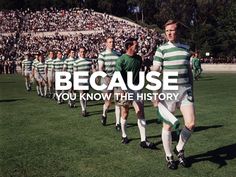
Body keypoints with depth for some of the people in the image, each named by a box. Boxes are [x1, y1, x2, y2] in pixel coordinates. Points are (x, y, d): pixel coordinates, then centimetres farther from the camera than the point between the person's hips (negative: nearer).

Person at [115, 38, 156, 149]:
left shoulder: (139, 58, 7)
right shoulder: (121, 60, -10)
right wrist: (122, 93, -23)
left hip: (136, 89, 4)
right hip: (125, 89, -4)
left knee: (141, 113, -3)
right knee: (125, 114, 9)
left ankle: (143, 141, 0)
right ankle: (124, 136, 30)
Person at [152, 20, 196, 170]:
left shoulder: (186, 48, 10)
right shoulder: (161, 50, -3)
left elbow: (189, 71, 16)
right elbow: (155, 73, -7)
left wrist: (192, 91, 15)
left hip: (185, 91, 4)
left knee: (191, 123, -2)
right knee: (167, 126, 3)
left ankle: (180, 149, 23)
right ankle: (169, 157, 21)